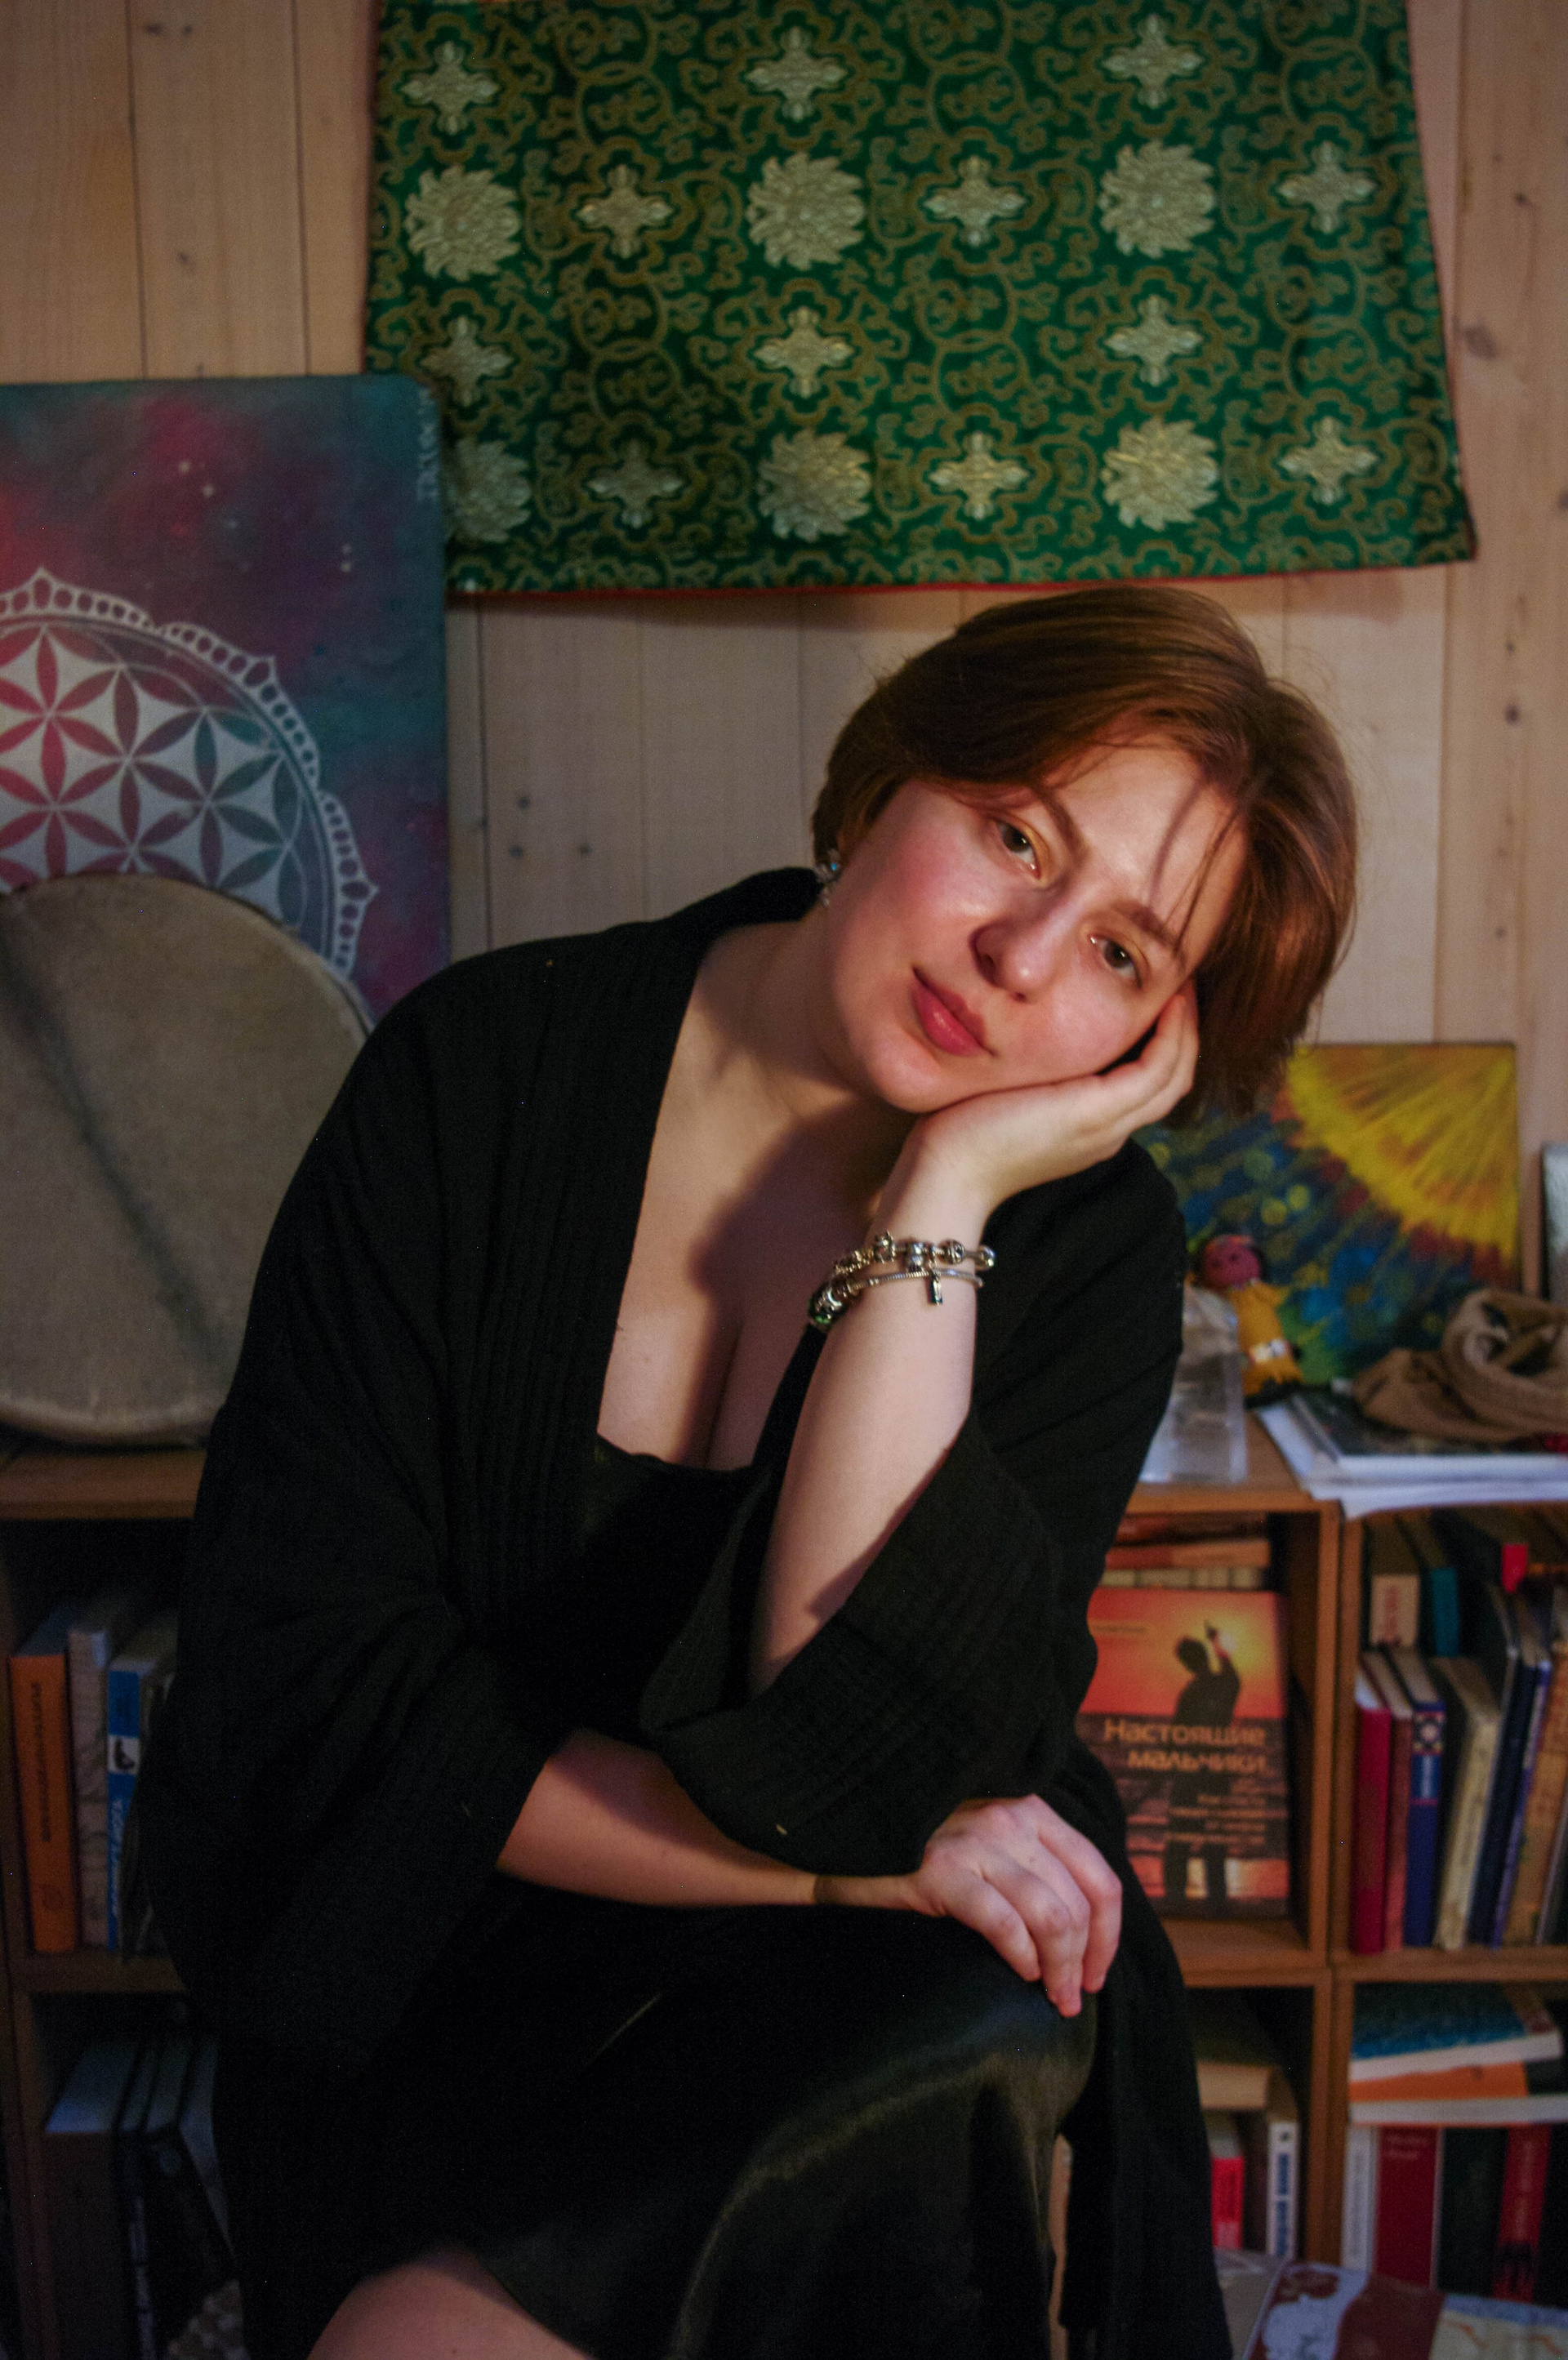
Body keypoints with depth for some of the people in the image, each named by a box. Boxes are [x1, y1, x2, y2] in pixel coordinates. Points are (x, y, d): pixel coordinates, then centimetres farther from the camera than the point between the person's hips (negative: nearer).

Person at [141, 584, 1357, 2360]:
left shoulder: (1086, 1240, -6)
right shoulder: (486, 1072, -8)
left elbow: (860, 1745, -19)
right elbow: (303, 1682, -12)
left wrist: (943, 1201, -21)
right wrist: (824, 1857, -18)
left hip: (823, 2009, 2)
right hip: (426, 1968, -1)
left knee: (976, 2050, -27)